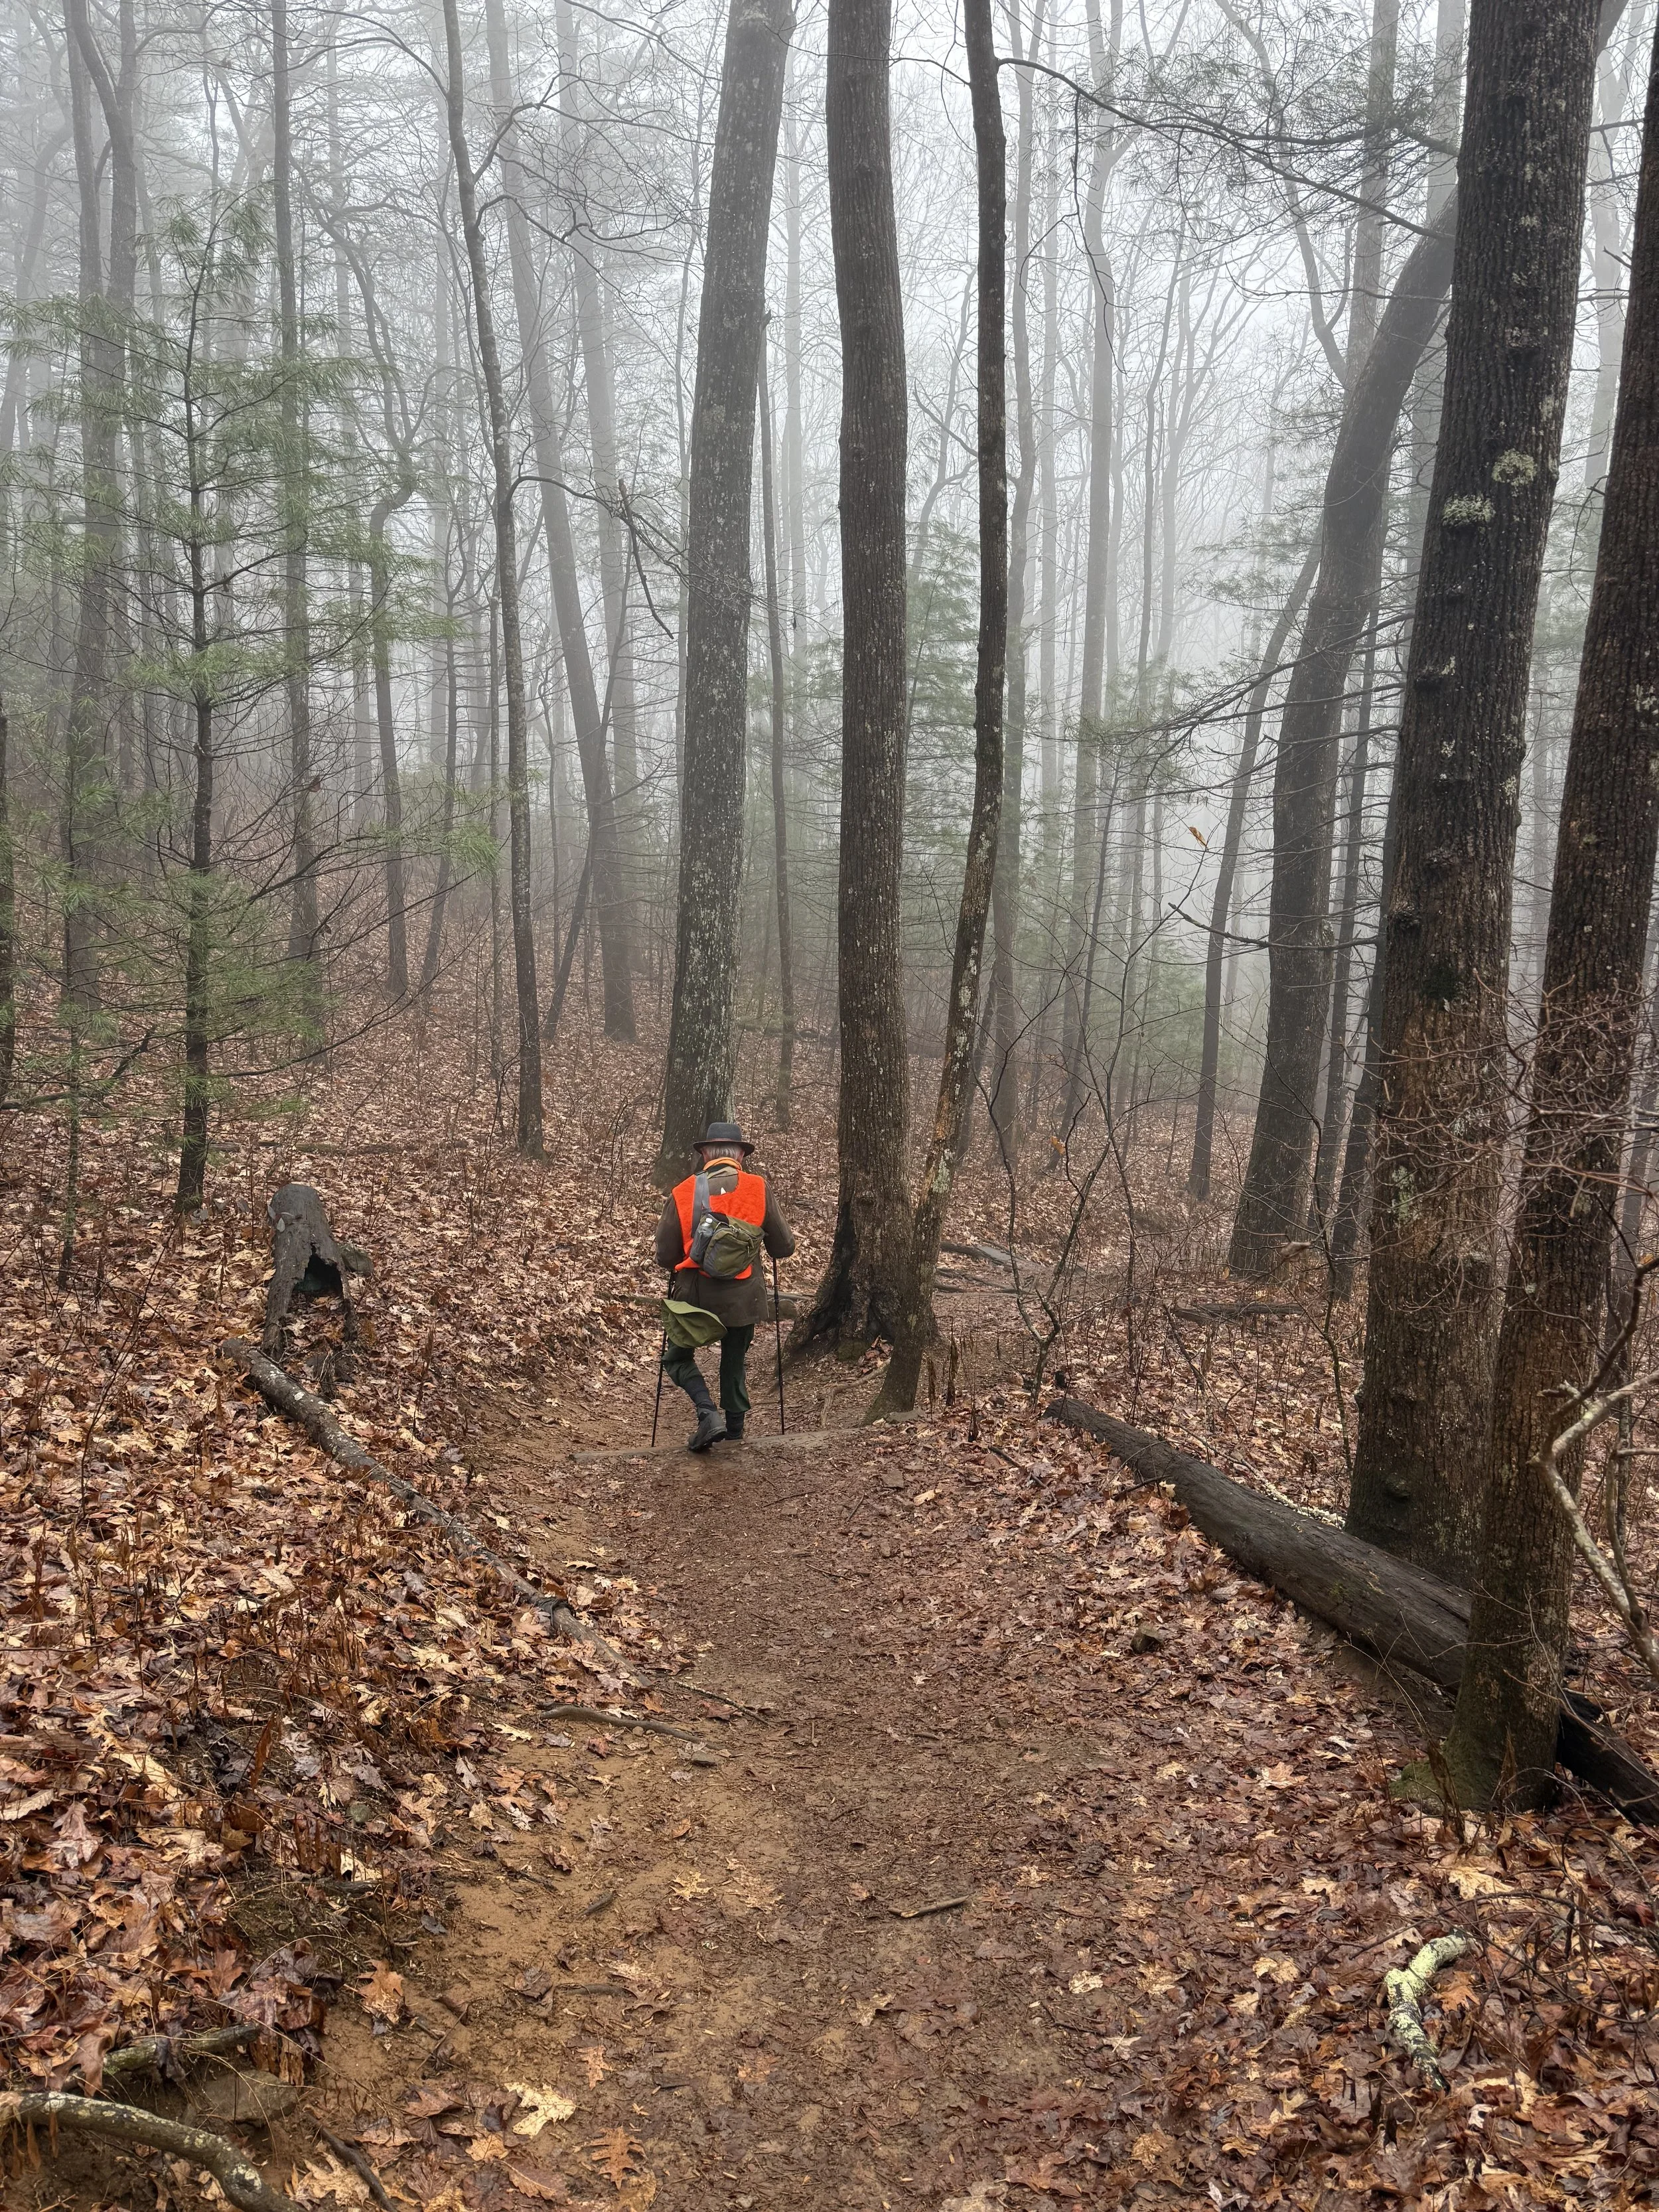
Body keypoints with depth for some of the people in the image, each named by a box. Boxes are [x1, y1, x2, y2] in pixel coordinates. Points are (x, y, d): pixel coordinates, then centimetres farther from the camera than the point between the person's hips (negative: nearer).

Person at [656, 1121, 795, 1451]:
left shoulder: (683, 1192, -6)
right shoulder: (760, 1189, -6)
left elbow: (664, 1256, -3)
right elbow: (783, 1248, 1)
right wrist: (787, 1236, 24)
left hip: (695, 1293, -1)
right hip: (743, 1296, 2)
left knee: (677, 1357, 17)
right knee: (734, 1361, 21)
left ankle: (708, 1412, -3)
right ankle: (734, 1429, 28)